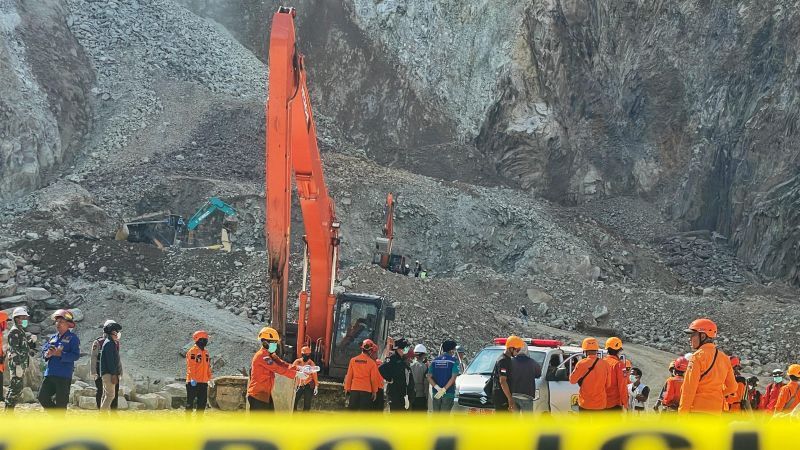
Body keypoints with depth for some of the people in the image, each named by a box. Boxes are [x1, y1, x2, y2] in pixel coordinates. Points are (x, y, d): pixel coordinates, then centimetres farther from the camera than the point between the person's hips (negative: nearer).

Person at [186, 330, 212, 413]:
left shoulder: (205, 352, 16)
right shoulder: (192, 351, -10)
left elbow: (208, 366, 21)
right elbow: (191, 366, -17)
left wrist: (210, 378, 16)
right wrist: (192, 378, -23)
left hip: (203, 382, 8)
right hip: (194, 382, -8)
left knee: (203, 402, 9)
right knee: (190, 402, -3)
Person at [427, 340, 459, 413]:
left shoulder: (435, 360, 8)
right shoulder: (454, 361, -6)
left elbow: (429, 377, 0)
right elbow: (453, 378, -15)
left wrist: (437, 387, -11)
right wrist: (444, 389, -17)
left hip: (436, 393, 4)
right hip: (449, 393, -4)